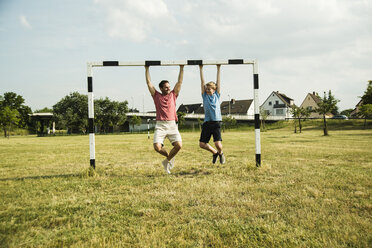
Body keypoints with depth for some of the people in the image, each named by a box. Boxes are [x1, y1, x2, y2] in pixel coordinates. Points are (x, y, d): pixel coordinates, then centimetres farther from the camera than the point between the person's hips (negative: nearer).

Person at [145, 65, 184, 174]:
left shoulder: (173, 95, 16)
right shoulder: (156, 96, 12)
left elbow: (179, 82, 17)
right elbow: (149, 83, 12)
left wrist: (181, 68, 17)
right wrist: (147, 69, 14)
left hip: (172, 125, 1)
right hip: (160, 125, -1)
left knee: (178, 145, -18)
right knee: (157, 147, -19)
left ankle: (167, 161, 9)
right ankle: (169, 156, 15)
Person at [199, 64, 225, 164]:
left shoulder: (217, 95, 9)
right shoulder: (205, 96, 11)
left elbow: (218, 82, 9)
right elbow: (202, 82, 10)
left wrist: (218, 69, 10)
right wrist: (201, 69, 9)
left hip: (216, 122, -2)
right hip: (207, 122, 2)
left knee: (218, 144, -13)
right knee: (202, 144, -2)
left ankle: (221, 153, 22)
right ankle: (215, 153, 25)